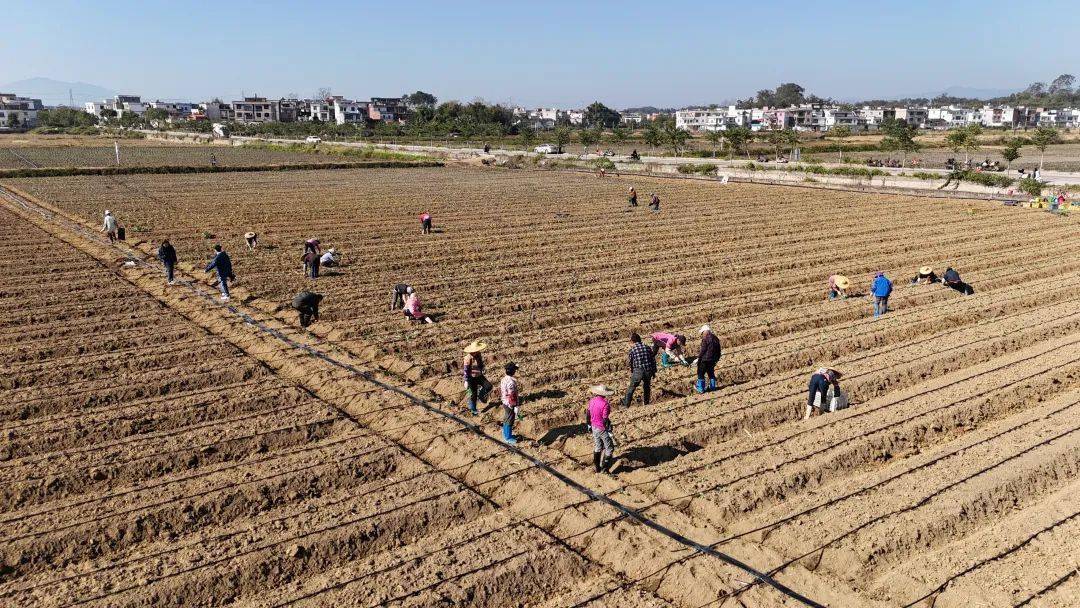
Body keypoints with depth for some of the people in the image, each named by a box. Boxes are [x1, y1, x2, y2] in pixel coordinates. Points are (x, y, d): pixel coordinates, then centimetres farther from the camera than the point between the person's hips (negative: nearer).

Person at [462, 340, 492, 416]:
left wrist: (481, 374, 22)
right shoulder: (468, 358, -21)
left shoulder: (479, 356, -1)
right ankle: (472, 409, 22)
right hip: (471, 378, -6)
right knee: (473, 394, 4)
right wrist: (466, 381, -18)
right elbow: (465, 370, -18)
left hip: (479, 376, 6)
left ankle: (481, 396, 16)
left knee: (488, 386, -11)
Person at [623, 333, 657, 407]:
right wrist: (654, 371, 18)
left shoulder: (632, 350, -2)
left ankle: (626, 405, 9)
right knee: (646, 387, 23)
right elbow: (653, 360, 9)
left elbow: (631, 363, 6)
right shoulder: (647, 348, 7)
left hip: (638, 371, -4)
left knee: (631, 388, 7)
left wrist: (631, 372, 23)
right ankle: (646, 403, 31)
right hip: (648, 371, 4)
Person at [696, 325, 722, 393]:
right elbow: (718, 350, 12)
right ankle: (712, 387, 29)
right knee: (711, 373, 22)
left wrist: (699, 358, -7)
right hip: (713, 360, 8)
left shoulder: (705, 339, -18)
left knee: (701, 373, 5)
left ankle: (700, 388, 9)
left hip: (705, 360, -7)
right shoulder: (716, 339, 6)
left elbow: (703, 351, -18)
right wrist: (717, 358, 20)